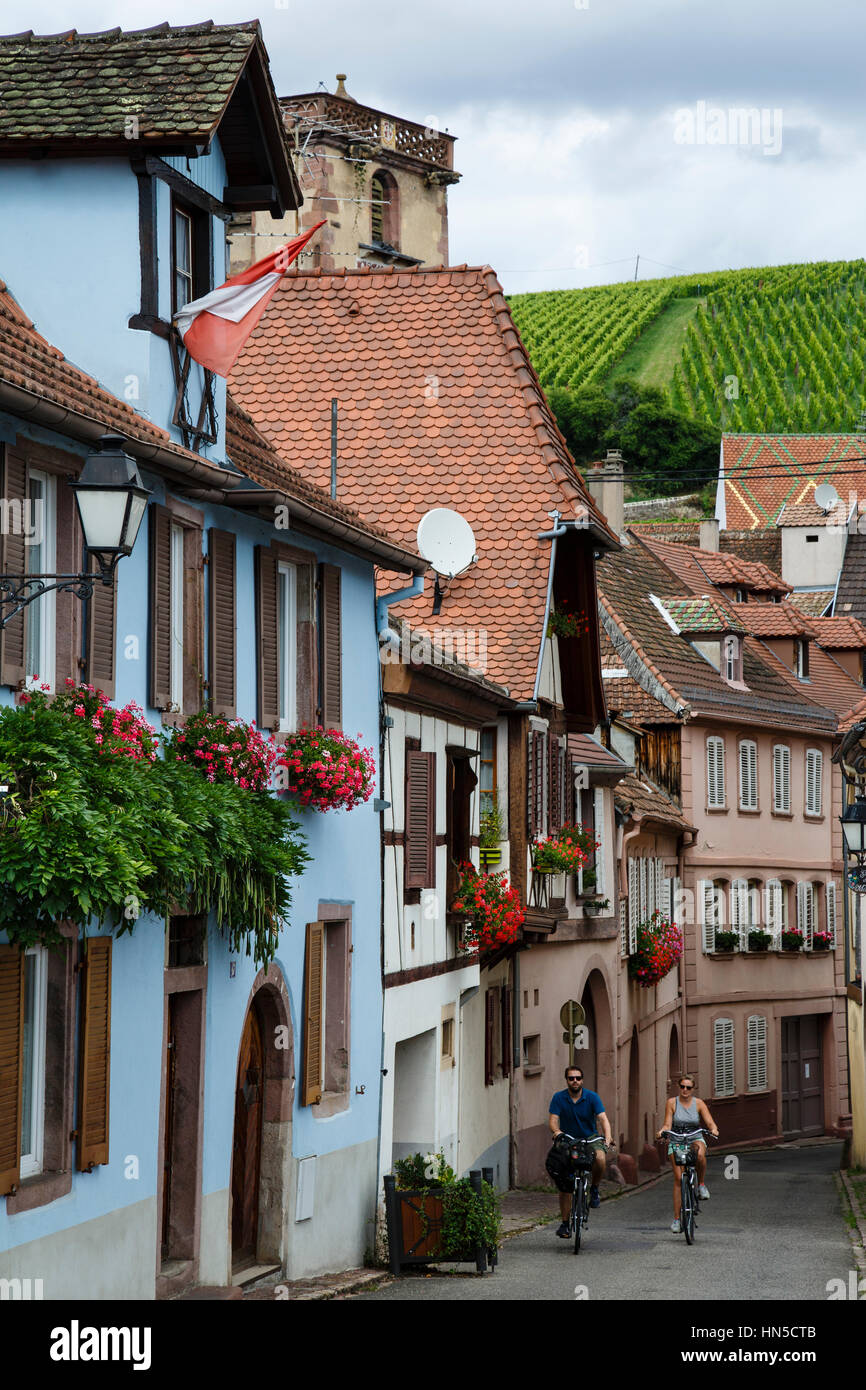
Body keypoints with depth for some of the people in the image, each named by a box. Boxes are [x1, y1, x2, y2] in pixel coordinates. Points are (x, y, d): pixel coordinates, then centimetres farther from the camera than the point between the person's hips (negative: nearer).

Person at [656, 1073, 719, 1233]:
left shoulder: (698, 1103, 0)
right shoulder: (672, 1103, 0)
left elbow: (709, 1121, -8)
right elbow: (667, 1125, -4)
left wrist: (713, 1129, -31)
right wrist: (662, 1131, -26)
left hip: (695, 1138, 0)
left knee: (700, 1154, -38)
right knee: (678, 1178, -13)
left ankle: (701, 1184, -12)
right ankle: (676, 1218, -8)